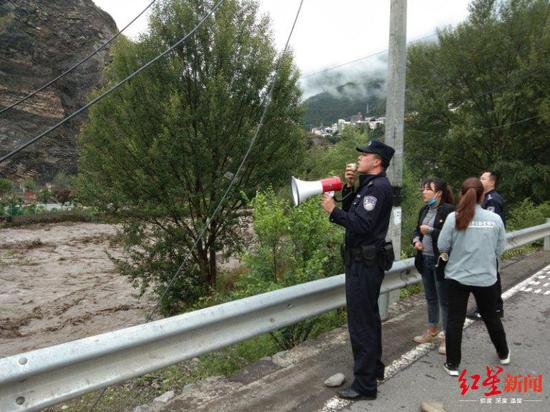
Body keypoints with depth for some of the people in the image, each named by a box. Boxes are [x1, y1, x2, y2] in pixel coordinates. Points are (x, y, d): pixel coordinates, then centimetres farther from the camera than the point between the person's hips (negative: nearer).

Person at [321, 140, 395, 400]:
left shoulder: (378, 187, -17)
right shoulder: (371, 185, 15)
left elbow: (361, 224, -26)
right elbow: (353, 212, 16)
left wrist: (332, 210, -18)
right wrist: (349, 187, 5)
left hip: (364, 264, -11)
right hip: (365, 262, 11)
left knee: (361, 323, -4)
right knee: (368, 318, 21)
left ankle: (364, 385, 6)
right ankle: (375, 367, 37)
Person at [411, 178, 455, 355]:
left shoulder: (449, 210, -14)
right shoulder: (424, 210, 9)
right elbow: (417, 230, 18)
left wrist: (430, 231, -21)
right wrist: (416, 240, -2)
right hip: (425, 260, 7)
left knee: (444, 299, 4)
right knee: (430, 297, 19)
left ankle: (447, 335, 17)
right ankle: (432, 329, 34)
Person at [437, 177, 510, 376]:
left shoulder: (454, 217, -13)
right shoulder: (495, 219, -7)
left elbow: (442, 246, -9)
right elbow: (500, 250, 1)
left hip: (457, 277, -2)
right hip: (486, 278, 2)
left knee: (455, 320, 7)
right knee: (491, 317, 22)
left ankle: (452, 364, 14)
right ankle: (503, 354, 43)